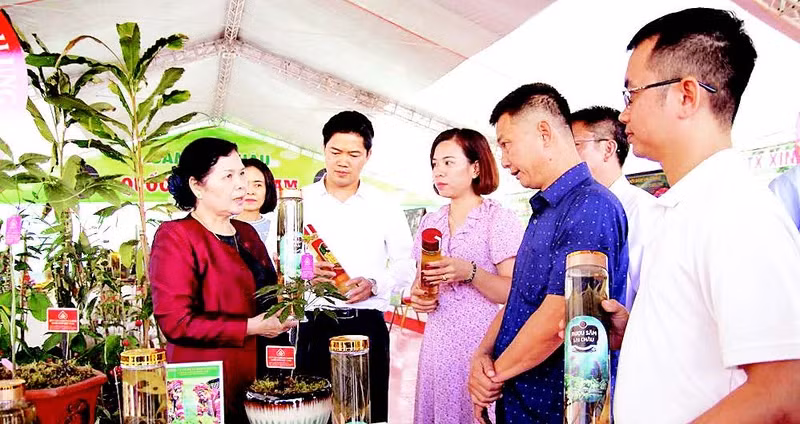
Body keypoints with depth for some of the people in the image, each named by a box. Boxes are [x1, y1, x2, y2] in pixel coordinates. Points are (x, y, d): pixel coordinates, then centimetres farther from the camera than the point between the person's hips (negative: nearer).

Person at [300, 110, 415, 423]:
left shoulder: (385, 207, 7)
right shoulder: (299, 201, 5)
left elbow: (405, 266, 7)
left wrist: (374, 284, -12)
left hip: (367, 325, 1)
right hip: (311, 325, 0)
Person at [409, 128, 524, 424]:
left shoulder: (499, 219, -6)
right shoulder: (430, 223, 12)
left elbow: (513, 293, -11)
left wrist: (470, 273, -24)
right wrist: (417, 295, 0)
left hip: (482, 344, -5)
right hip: (437, 344, 5)